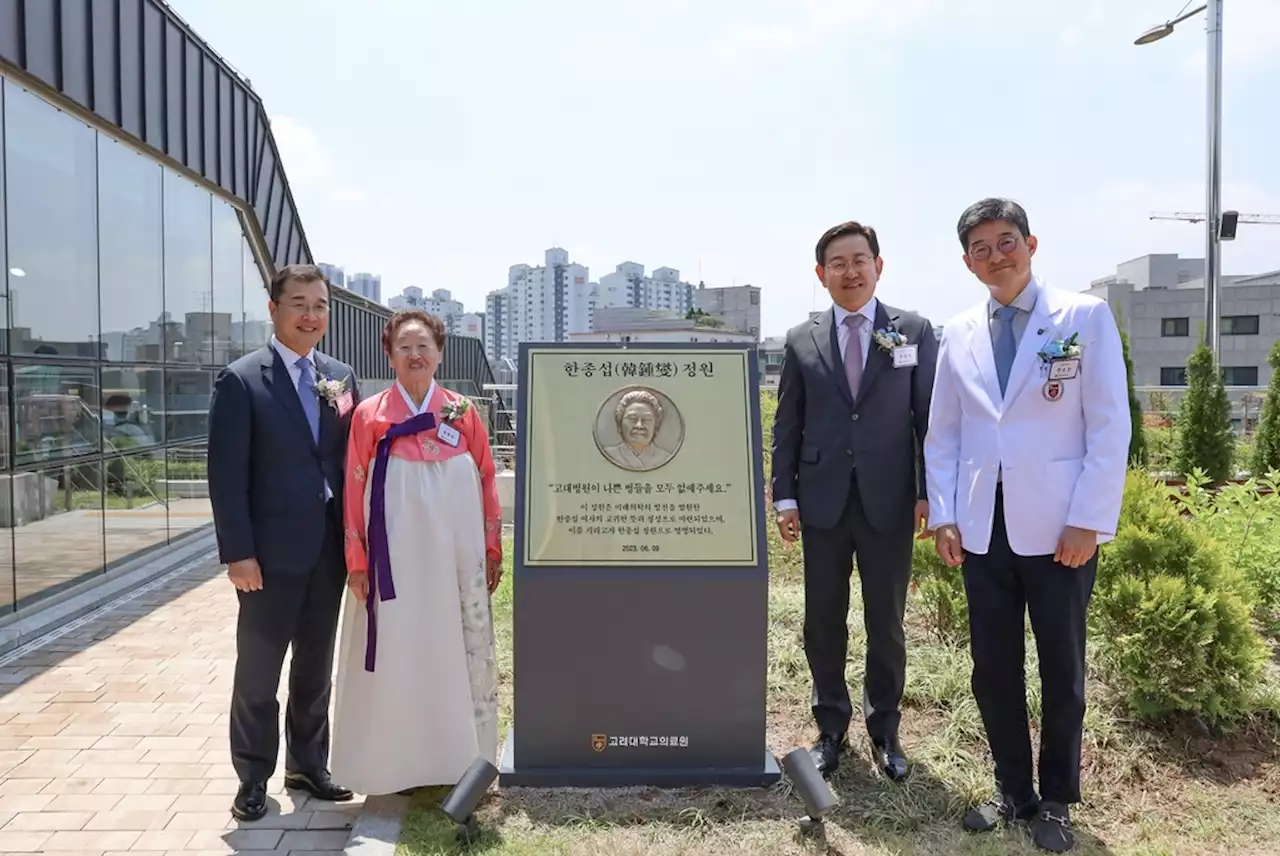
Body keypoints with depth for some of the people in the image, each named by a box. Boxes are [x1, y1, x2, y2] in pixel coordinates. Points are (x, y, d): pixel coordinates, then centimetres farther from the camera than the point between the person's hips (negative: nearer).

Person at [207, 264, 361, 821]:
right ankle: (253, 778, 26)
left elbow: (356, 459, 7)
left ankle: (308, 765, 32)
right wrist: (238, 553, -15)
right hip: (272, 552, -4)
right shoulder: (240, 380, -8)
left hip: (329, 550, 5)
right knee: (259, 671, 10)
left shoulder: (342, 378, 7)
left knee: (316, 668, 16)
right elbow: (227, 475, -11)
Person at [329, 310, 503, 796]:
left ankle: (462, 758, 25)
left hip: (455, 552, 2)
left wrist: (493, 551, 4)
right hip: (396, 554, -1)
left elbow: (486, 484, 6)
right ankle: (397, 763, 21)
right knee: (397, 654, 5)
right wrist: (357, 562, -4)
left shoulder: (463, 413, 4)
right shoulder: (370, 415, 0)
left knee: (460, 650, 9)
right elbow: (355, 492, -1)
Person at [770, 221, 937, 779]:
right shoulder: (801, 341, 5)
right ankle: (831, 728, 27)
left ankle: (884, 729, 28)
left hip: (889, 501, -1)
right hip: (823, 501, 1)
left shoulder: (914, 332, 3)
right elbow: (786, 425, 6)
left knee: (886, 622, 10)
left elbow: (930, 416, 2)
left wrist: (929, 492, -2)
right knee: (823, 621, 9)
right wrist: (784, 496, 1)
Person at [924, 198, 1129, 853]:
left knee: (1061, 670, 10)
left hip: (1059, 526, -3)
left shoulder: (1085, 317, -2)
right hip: (982, 528, 3)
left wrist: (1088, 522, -11)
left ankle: (1056, 801, 29)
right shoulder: (958, 336, 8)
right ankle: (1013, 791, 29)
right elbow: (943, 435, 10)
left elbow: (1110, 427, -6)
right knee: (993, 668, 10)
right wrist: (944, 517, 1)